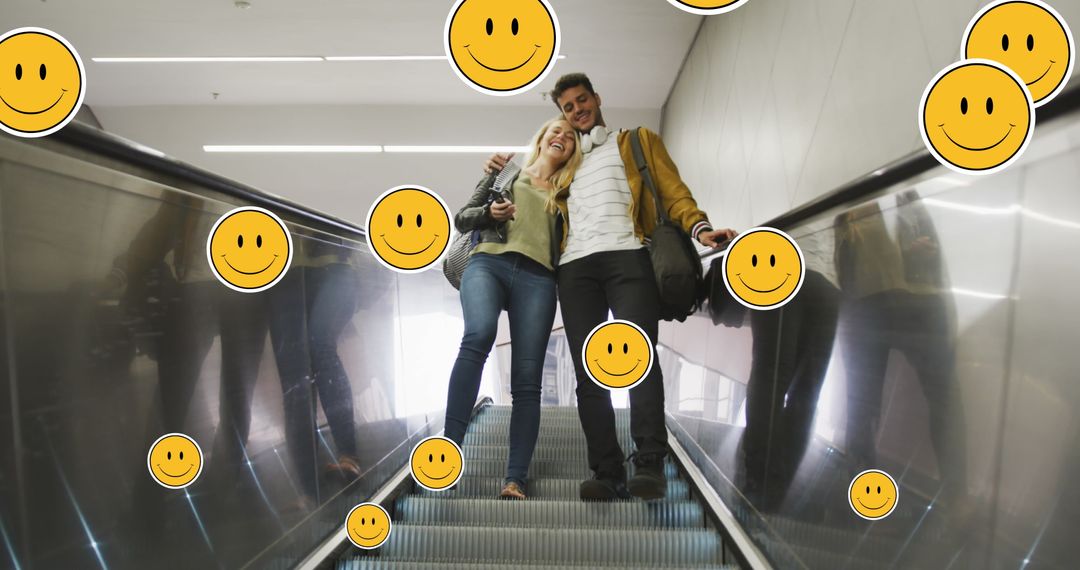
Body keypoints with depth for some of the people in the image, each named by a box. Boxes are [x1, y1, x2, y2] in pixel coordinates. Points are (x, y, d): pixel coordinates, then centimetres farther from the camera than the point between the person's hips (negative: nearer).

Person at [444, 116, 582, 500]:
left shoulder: (568, 193, 26)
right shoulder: (506, 173, 25)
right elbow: (461, 218, 20)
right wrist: (488, 212, 0)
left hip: (537, 278, 1)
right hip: (489, 262, -1)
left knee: (527, 379, -11)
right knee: (478, 336, -32)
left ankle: (515, 480, -15)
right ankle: (450, 447, -34)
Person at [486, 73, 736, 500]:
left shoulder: (639, 142, 24)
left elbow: (673, 192, 11)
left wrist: (699, 227, -9)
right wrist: (507, 170, 23)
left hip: (627, 257, -3)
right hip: (575, 268, 4)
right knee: (589, 374, -6)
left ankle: (649, 465, -19)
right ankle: (607, 473, -6)